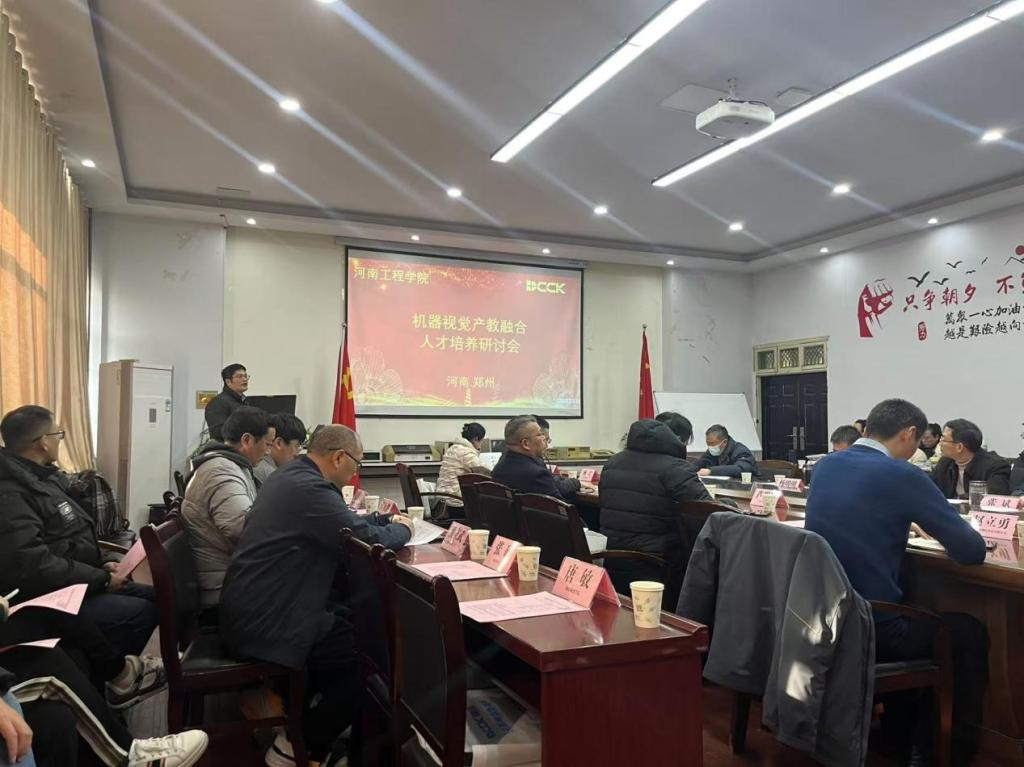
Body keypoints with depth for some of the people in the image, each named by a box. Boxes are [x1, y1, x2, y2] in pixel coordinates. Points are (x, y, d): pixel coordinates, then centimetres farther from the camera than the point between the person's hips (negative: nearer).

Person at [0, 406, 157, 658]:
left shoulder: (40, 477, 11)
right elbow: (34, 566, -32)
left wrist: (101, 565, 5)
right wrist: (102, 579, -22)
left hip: (72, 584, 11)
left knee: (156, 598, 7)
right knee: (142, 613, -21)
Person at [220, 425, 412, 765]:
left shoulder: (292, 474, 10)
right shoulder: (309, 488, -23)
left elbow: (343, 522, 22)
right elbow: (370, 540, -23)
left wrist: (385, 519, 16)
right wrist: (402, 529, -4)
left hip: (253, 608, 11)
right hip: (264, 624, -11)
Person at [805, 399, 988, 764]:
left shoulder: (824, 466, 6)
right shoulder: (902, 475, -14)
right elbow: (973, 551, -9)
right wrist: (940, 529, 10)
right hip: (870, 627, -7)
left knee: (918, 611, 33)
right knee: (968, 631, 18)